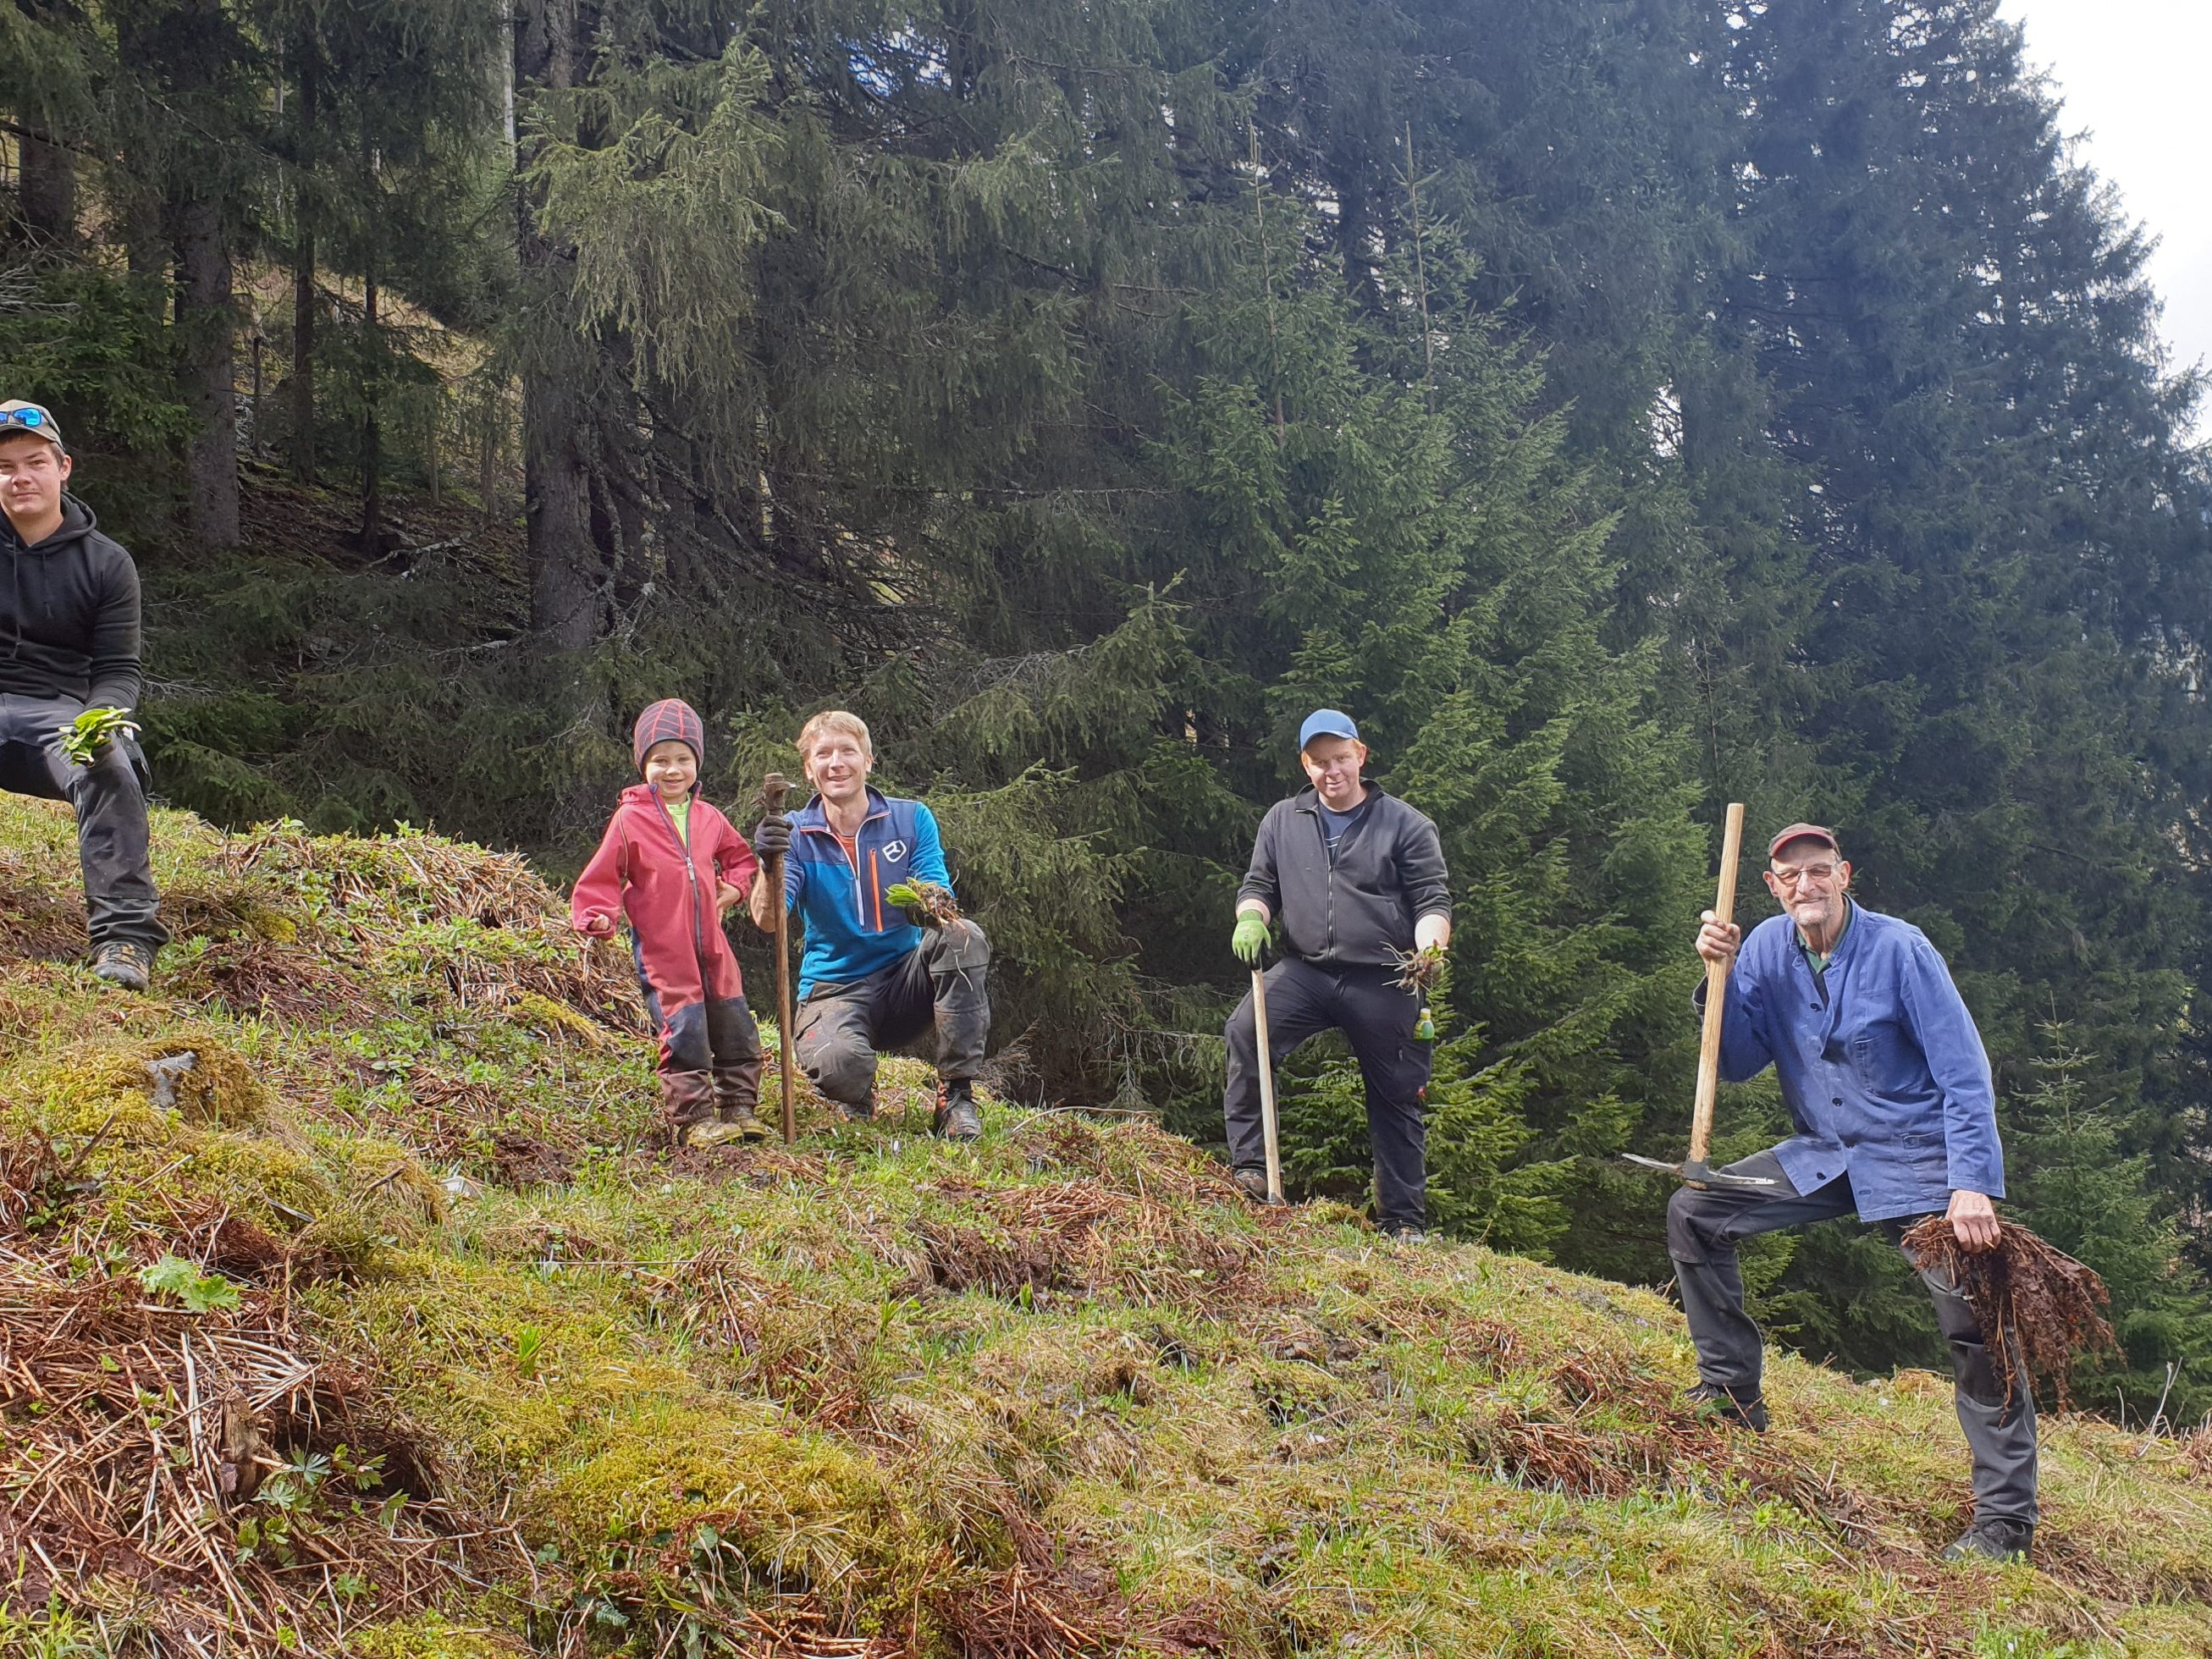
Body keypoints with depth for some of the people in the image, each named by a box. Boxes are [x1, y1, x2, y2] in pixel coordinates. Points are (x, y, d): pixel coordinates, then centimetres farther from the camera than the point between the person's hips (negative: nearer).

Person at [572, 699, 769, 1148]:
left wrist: (734, 888, 8)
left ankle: (738, 1108, 20)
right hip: (662, 950, -5)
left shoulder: (708, 818, 12)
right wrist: (597, 919, -18)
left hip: (712, 947, 5)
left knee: (736, 1032, 7)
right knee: (684, 1034, -9)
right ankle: (692, 1119, 0)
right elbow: (602, 875, -2)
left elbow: (741, 857, 27)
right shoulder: (630, 818, -2)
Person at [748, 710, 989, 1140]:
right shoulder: (796, 834, -1)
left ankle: (957, 1096, -19)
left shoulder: (911, 819, 1)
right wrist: (770, 863, -38)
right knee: (836, 1064, -36)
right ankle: (860, 1099, 6)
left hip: (906, 978, 2)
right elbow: (767, 919, -17)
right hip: (835, 988, -1)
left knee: (963, 937, -30)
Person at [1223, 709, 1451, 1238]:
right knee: (1245, 1032, -26)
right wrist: (1251, 918, -8)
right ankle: (1250, 1170, -19)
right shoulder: (1283, 821, 12)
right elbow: (1259, 884, 17)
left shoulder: (1405, 825, 4)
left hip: (1383, 981, -1)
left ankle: (1403, 1221, 18)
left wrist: (1428, 951, -19)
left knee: (1397, 1098, 5)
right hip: (1305, 971, 1)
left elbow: (1433, 900, 1)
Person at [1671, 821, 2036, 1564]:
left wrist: (1973, 1185, -25)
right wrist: (1723, 974, -14)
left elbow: (1965, 1074, -16)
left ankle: (2005, 1518, -6)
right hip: (1823, 1156, 6)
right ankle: (1731, 1393, 8)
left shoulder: (1899, 950, -16)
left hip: (1917, 1160, -5)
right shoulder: (1769, 948, -2)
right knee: (1692, 1213, -2)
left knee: (1979, 1325, -16)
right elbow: (1738, 1063, 0)